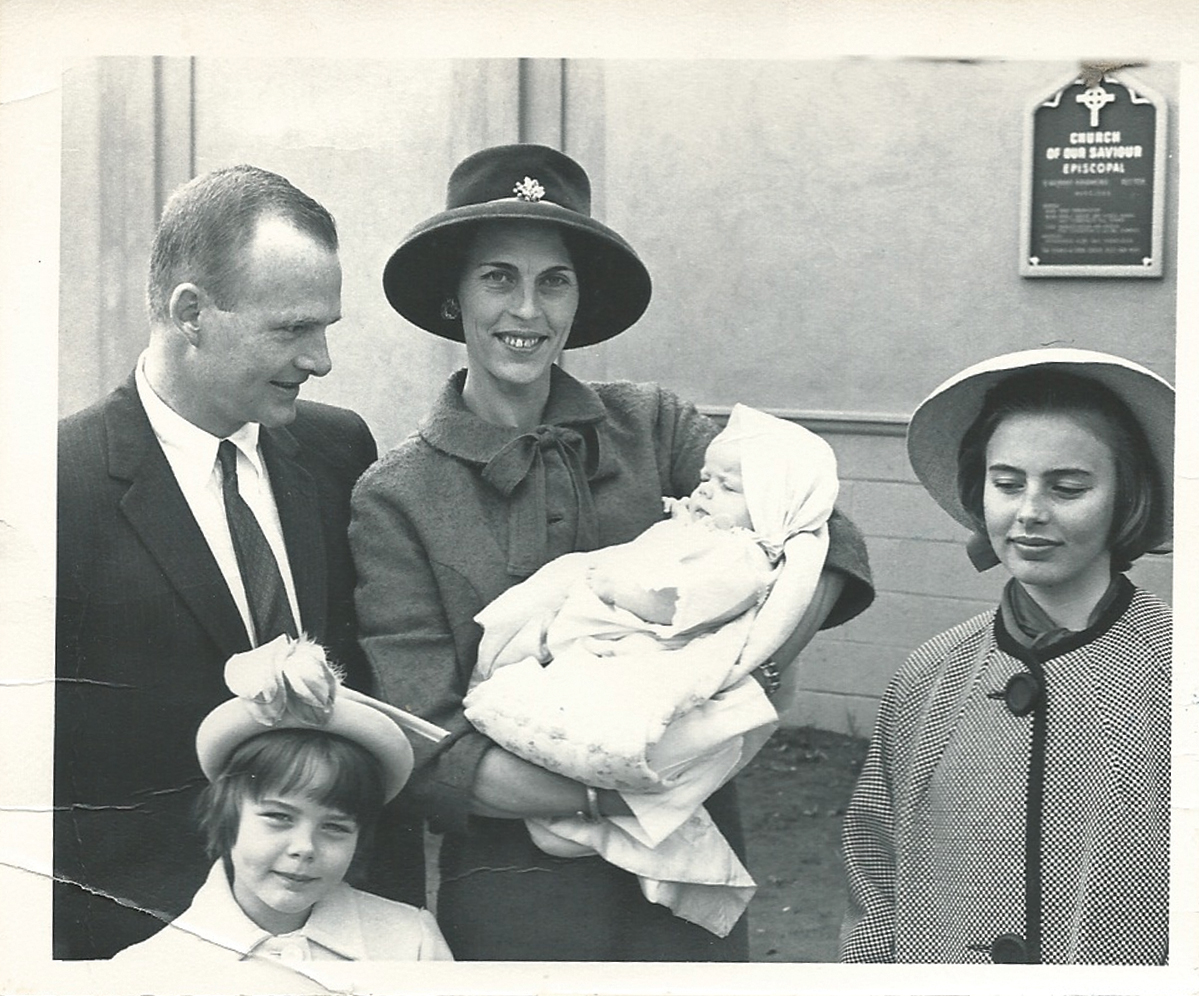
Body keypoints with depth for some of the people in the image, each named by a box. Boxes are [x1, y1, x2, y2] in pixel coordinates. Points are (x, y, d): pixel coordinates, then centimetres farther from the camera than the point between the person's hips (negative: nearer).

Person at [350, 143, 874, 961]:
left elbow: (823, 544, -8)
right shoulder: (396, 500, -5)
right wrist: (612, 795, -21)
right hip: (515, 889, -2)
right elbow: (432, 758, -11)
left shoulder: (651, 428, 1)